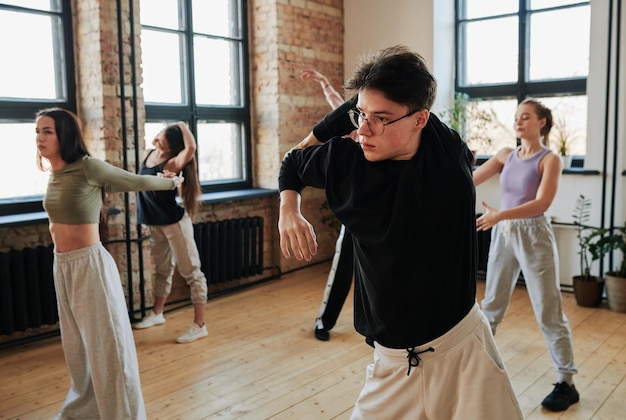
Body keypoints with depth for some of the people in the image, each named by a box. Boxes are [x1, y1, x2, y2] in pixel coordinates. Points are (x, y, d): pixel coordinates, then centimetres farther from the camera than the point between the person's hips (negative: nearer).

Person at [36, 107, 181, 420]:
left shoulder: (87, 167, -17)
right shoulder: (54, 174, 7)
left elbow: (136, 182, -4)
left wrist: (172, 183, 8)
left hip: (89, 264, -8)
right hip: (62, 266, 8)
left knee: (106, 344, 1)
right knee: (76, 345, 20)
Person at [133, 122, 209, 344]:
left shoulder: (173, 163, -23)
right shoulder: (150, 154, 0)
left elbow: (191, 148, -44)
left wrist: (182, 126, -30)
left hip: (174, 222, -8)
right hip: (154, 223, 9)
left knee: (191, 272, -3)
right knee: (162, 269, 23)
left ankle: (199, 325, 2)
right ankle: (157, 313, 39)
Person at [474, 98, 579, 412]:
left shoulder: (550, 160, -7)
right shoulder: (506, 155, 8)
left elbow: (541, 204, -20)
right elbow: (471, 180, 2)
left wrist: (499, 214, -30)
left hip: (534, 236, -5)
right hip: (503, 235, 5)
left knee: (548, 312, 1)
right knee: (491, 303, 15)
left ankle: (566, 383, 12)